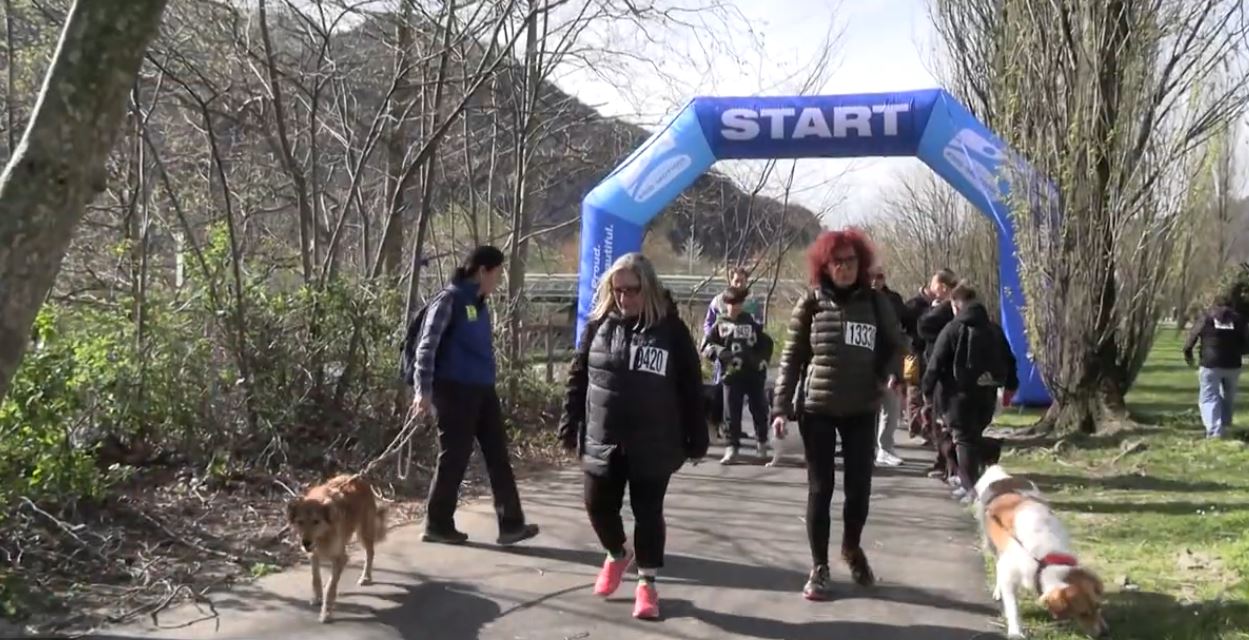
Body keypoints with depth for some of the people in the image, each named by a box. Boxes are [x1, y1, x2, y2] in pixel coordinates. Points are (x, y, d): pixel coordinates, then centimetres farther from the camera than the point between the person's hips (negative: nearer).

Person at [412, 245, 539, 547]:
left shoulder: (479, 303, 13)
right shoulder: (449, 299, -11)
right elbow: (427, 346, -14)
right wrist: (424, 390, -19)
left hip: (482, 389, 8)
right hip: (455, 390, -8)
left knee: (498, 455, 6)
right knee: (454, 458, 1)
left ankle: (511, 524, 9)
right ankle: (437, 524, 15)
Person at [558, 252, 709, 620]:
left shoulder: (671, 329, -5)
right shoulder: (599, 325, 3)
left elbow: (691, 389, -3)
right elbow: (578, 378, 8)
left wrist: (696, 440, -3)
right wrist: (570, 427, 6)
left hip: (652, 445, -3)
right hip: (602, 441, 3)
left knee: (648, 514, 6)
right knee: (598, 506, 9)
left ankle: (647, 583, 21)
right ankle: (618, 555, 39)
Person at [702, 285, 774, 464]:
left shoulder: (752, 323, 4)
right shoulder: (720, 324, 3)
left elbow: (766, 344, 9)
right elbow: (706, 346, -1)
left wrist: (762, 361, -6)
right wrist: (721, 353, -17)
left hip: (754, 374, 1)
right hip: (732, 374, -1)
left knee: (759, 410, 11)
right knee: (732, 413, -1)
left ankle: (762, 443, 31)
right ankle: (732, 448, 4)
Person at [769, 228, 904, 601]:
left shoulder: (876, 303, 3)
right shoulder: (810, 304, -1)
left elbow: (894, 345, 12)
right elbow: (792, 358, 0)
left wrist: (892, 374, -11)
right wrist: (781, 407, -6)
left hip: (861, 411, 2)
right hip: (817, 409, -1)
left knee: (859, 487, 6)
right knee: (820, 489, 3)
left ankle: (852, 548, 35)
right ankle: (819, 568, 15)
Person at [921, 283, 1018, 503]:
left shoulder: (952, 329, -9)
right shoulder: (994, 329, 10)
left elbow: (936, 363, -11)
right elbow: (1008, 360, 15)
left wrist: (928, 389, -3)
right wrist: (1010, 386, 23)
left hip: (959, 393, -6)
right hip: (987, 393, 6)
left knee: (964, 438, -1)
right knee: (975, 437, 18)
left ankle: (972, 488, -7)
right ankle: (969, 482, 23)